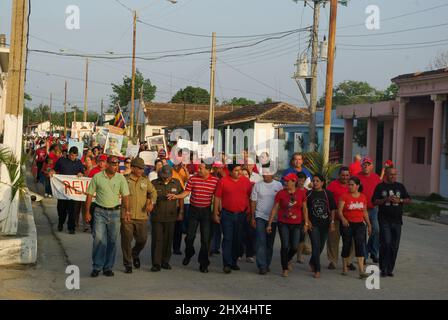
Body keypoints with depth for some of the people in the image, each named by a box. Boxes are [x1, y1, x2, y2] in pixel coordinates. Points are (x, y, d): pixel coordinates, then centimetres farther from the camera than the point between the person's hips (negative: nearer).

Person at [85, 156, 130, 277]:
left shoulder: (121, 178, 3)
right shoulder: (97, 177, -3)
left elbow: (125, 196, 4)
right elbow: (89, 195, 2)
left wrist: (127, 211, -4)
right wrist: (87, 212, -2)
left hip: (115, 212, 2)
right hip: (100, 212, -2)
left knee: (112, 241, 6)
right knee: (99, 239, -9)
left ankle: (108, 267, 15)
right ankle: (96, 267, 0)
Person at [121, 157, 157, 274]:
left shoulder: (145, 180, 9)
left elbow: (153, 192, 16)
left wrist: (151, 203, -3)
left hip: (142, 216, 3)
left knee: (142, 239, 6)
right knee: (127, 241, 1)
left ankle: (135, 254, 37)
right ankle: (128, 264, 14)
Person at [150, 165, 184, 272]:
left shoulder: (176, 183, 5)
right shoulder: (154, 184, -2)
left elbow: (181, 198, 14)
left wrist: (181, 212, 11)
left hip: (170, 217, 2)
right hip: (157, 217, -2)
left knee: (168, 240, 8)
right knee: (157, 240, -5)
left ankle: (165, 261, 19)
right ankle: (156, 264, -3)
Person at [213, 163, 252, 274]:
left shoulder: (246, 181, 2)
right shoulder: (223, 181, -4)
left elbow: (250, 197, 9)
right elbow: (217, 197, -1)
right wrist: (215, 213, -2)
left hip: (241, 214, 3)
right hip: (227, 214, -3)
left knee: (238, 239, 10)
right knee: (227, 239, -5)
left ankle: (234, 262, 23)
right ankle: (227, 264, -3)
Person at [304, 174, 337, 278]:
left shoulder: (328, 194, 2)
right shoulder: (309, 194, 0)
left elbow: (333, 210, 5)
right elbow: (305, 209, 1)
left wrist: (332, 223, -1)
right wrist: (307, 222, -7)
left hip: (325, 224, 2)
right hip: (313, 224, -2)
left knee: (321, 246, 12)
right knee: (316, 246, -11)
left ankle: (312, 262, 37)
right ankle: (317, 270, -7)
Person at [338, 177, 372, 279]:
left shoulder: (363, 197, 7)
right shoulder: (344, 196, -5)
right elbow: (339, 210, -12)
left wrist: (369, 224, 17)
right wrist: (343, 219, -30)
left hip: (359, 224, 2)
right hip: (347, 224, -2)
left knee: (360, 245, -9)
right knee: (346, 245, 8)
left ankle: (361, 271, -13)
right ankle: (345, 267, 26)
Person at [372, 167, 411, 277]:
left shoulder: (400, 186, 13)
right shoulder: (380, 187, 4)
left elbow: (408, 200, 10)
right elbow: (375, 201, -2)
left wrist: (399, 200, -9)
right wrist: (386, 199, -16)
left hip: (397, 220, 4)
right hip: (384, 220, -3)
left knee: (394, 246, 4)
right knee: (386, 243, -14)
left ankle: (390, 269, 12)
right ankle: (383, 268, -6)